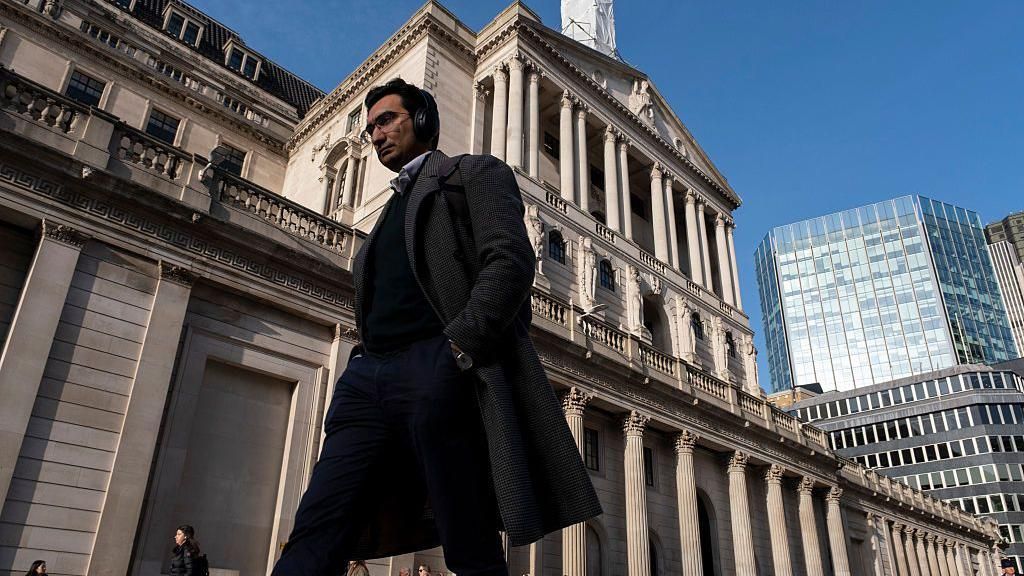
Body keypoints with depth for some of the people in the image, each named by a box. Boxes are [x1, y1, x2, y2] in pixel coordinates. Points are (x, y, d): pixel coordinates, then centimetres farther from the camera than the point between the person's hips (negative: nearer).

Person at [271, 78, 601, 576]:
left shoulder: (475, 173, 13)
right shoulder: (390, 210, 34)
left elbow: (511, 260, -5)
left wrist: (458, 348, -17)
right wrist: (359, 371, 10)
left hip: (438, 368, -6)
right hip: (368, 376, 7)